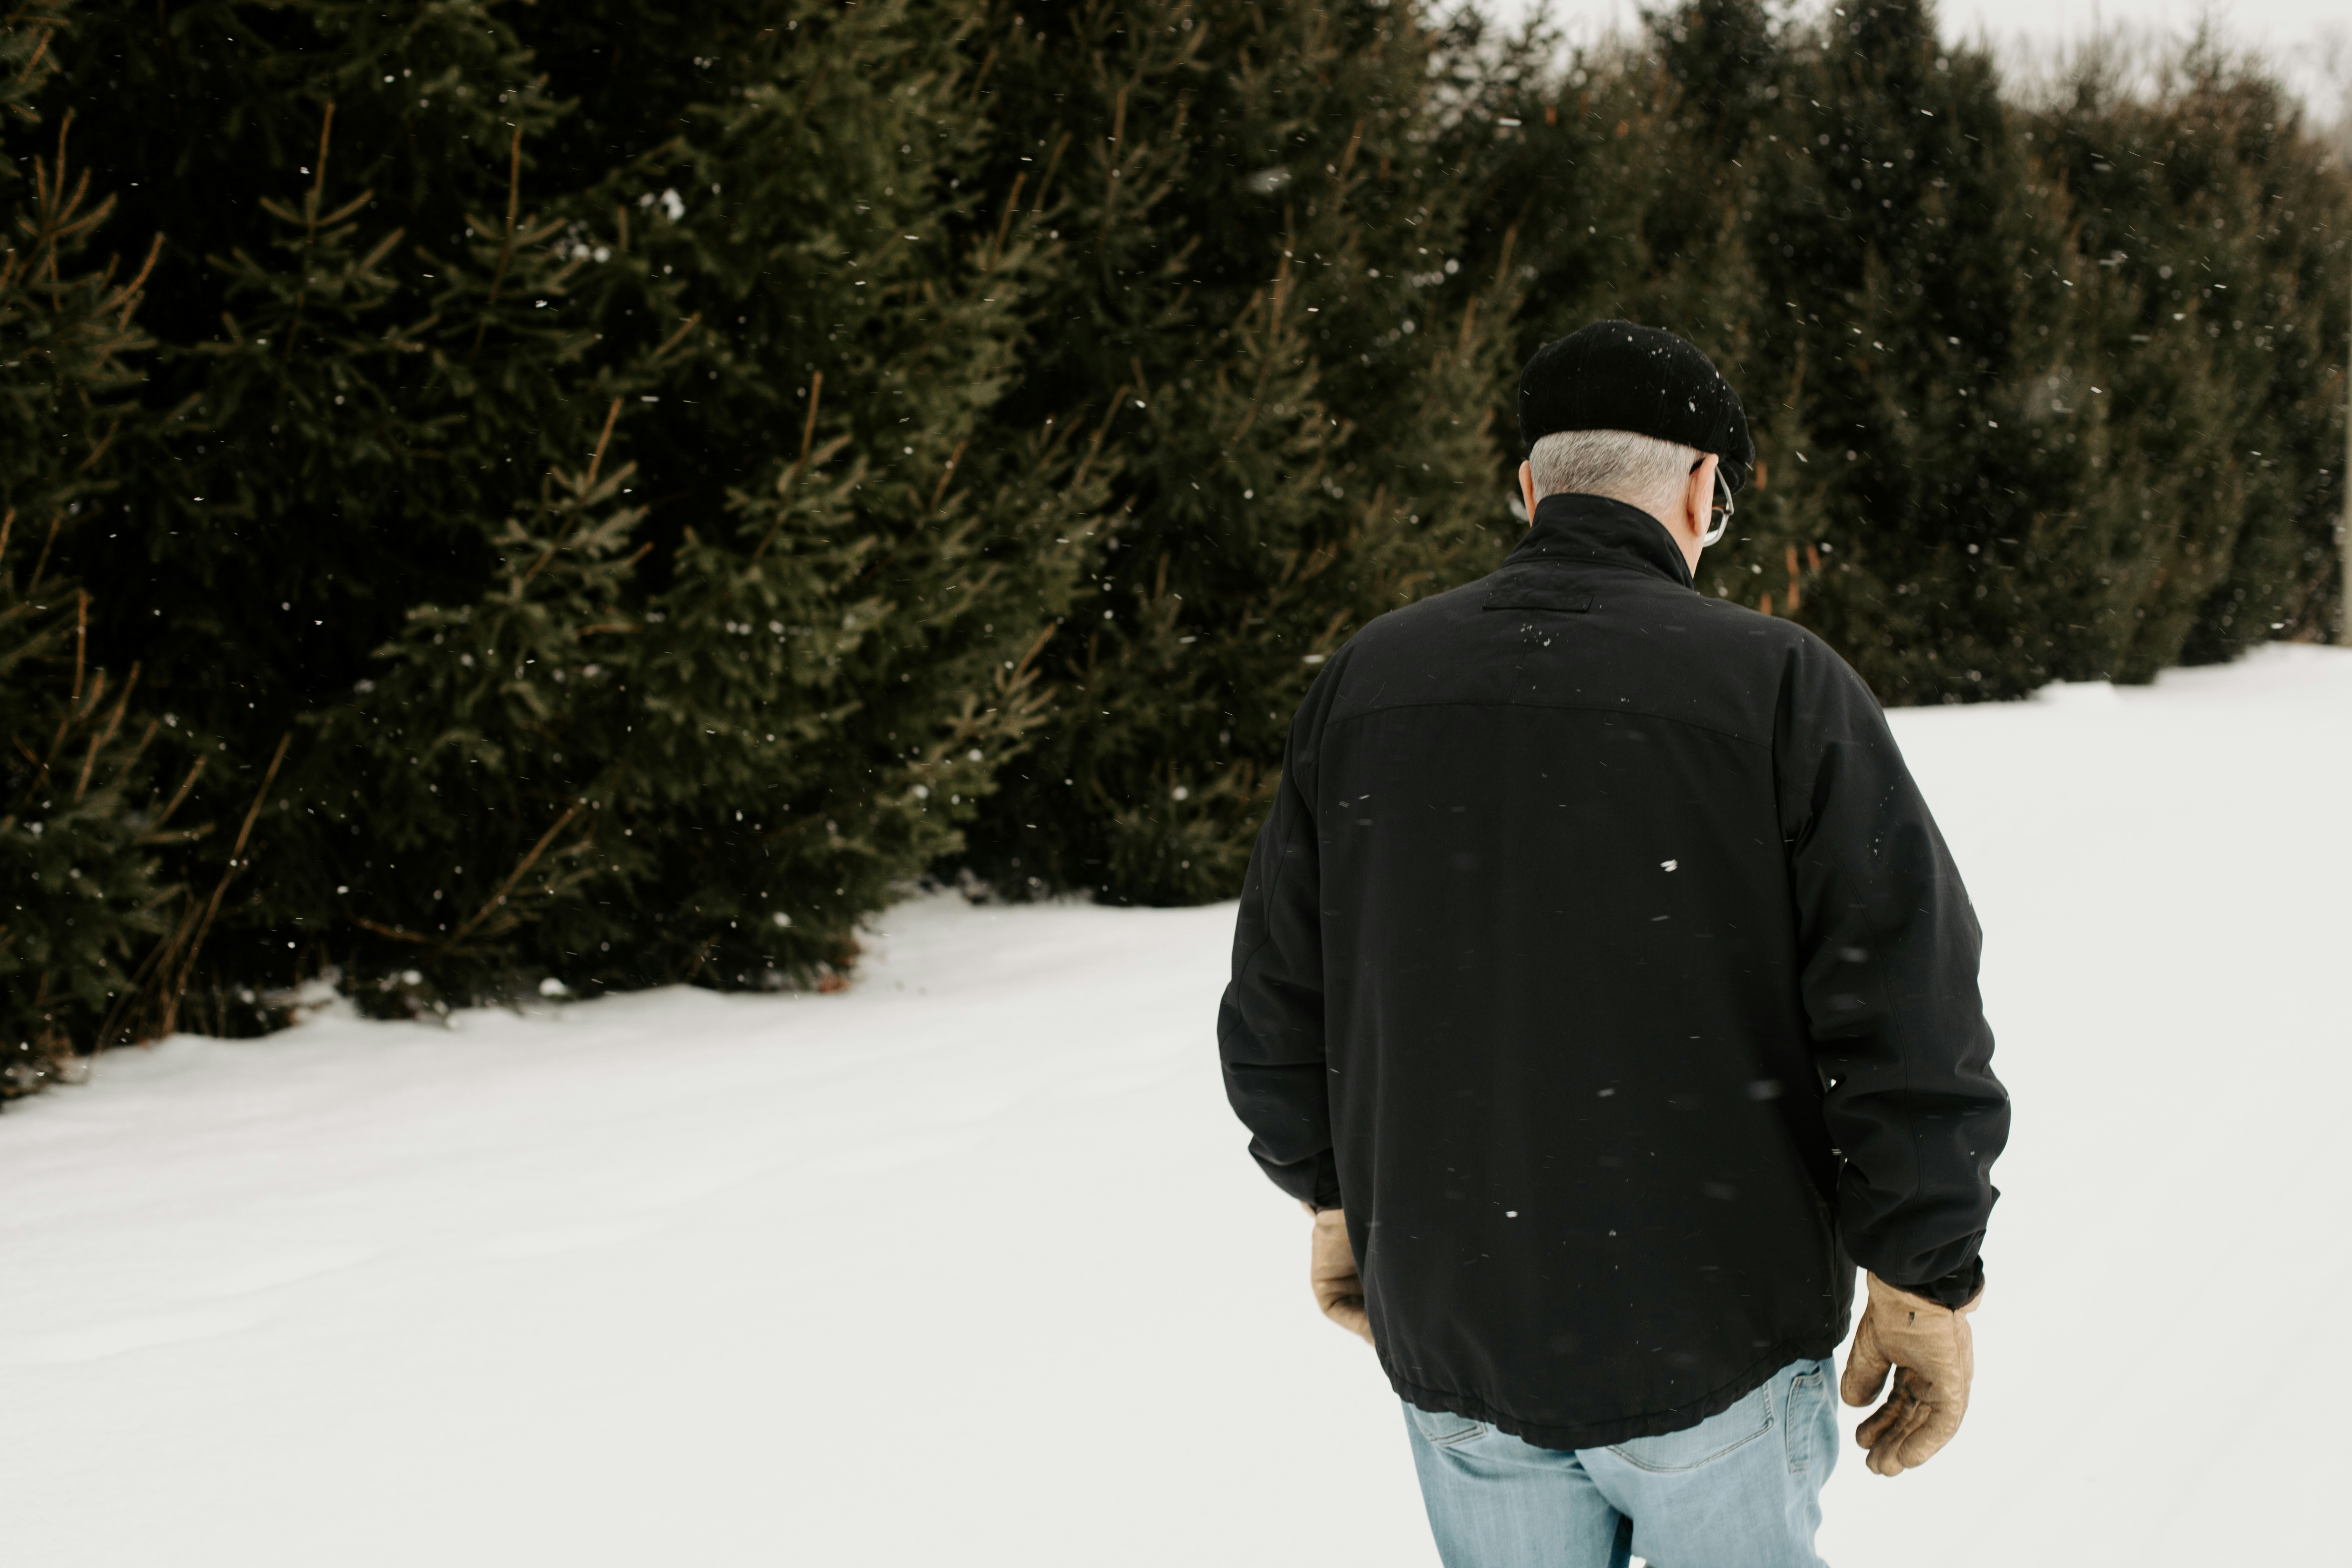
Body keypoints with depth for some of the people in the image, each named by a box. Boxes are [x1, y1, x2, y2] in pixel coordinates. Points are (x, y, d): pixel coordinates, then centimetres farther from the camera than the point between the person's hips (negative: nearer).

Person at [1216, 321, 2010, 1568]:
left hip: (1451, 1332, 3)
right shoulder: (1781, 687, -12)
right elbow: (1909, 1021, -14)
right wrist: (1925, 1282, -4)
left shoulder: (1367, 683, 0)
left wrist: (1335, 1198, 21)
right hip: (1716, 1335, -3)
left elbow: (1277, 998, 8)